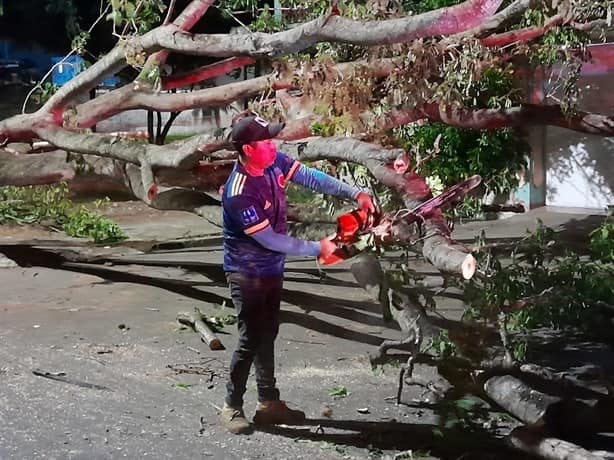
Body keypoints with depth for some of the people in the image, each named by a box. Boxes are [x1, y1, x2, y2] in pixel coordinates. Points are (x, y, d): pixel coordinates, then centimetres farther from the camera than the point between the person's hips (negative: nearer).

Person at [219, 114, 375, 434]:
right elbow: (269, 240, -24)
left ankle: (268, 402, 26)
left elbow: (311, 178, -3)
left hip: (272, 269, 8)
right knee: (251, 340, -4)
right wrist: (317, 249, -16)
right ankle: (232, 407, 11)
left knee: (267, 336, 15)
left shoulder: (273, 162, -8)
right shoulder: (239, 194, -29)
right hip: (248, 274, -8)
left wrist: (355, 194, -13)